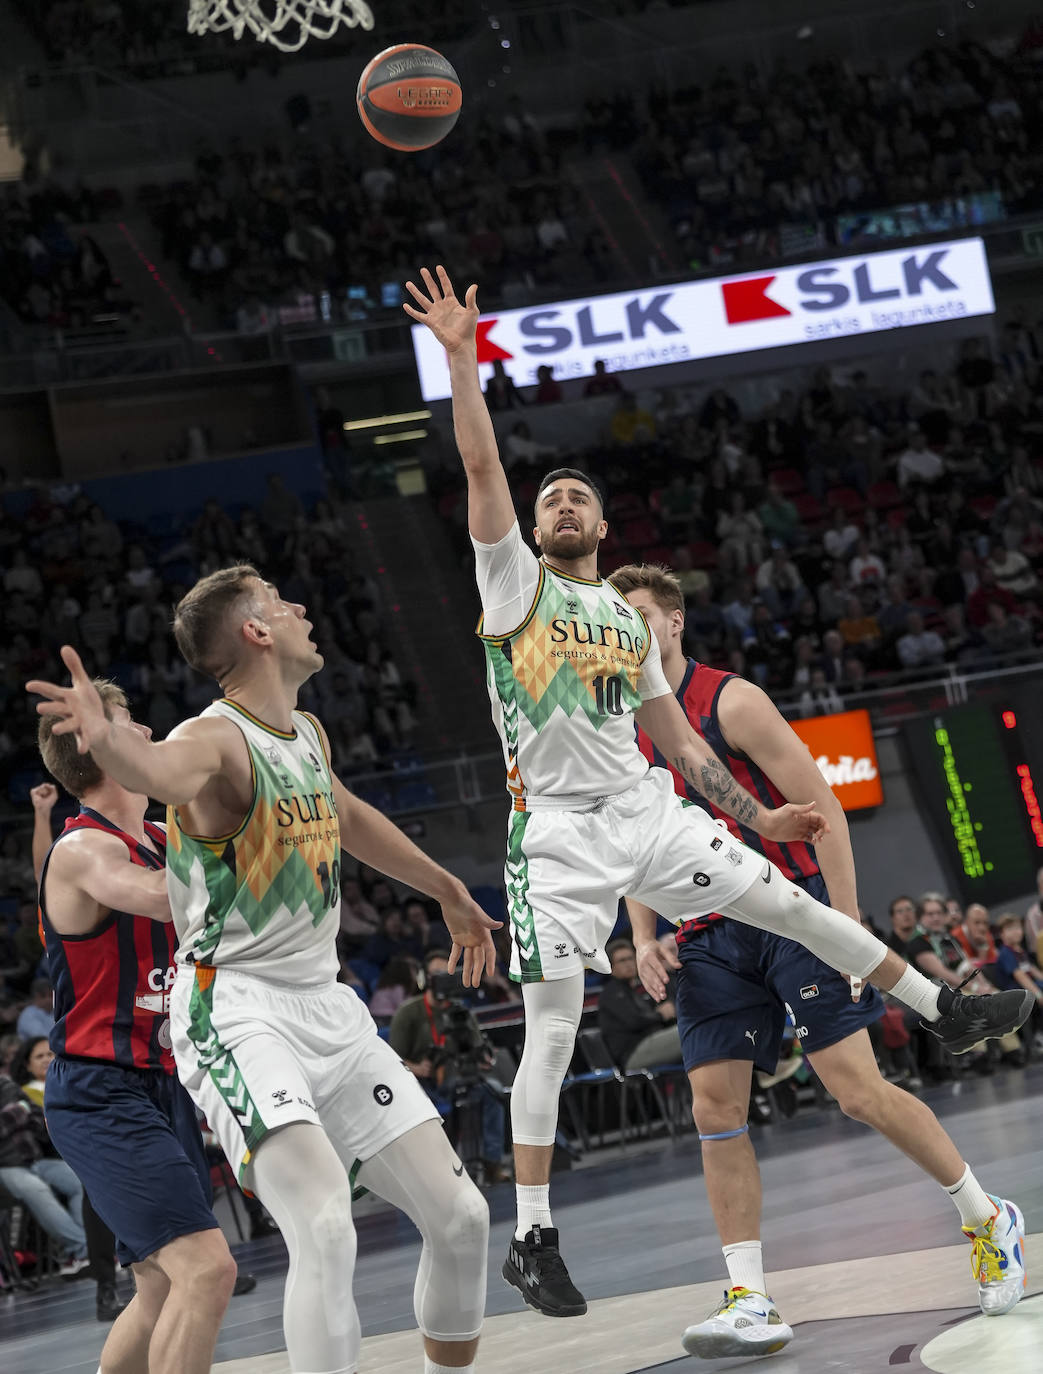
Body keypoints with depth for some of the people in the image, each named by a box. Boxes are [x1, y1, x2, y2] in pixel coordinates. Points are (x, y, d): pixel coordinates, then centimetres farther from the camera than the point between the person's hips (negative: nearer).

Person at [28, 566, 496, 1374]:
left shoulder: (308, 736, 12)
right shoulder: (217, 741, -14)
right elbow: (160, 770, -39)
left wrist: (448, 892, 46)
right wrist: (105, 738, -63)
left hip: (327, 1006, 8)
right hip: (237, 1013, -8)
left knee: (460, 1216, 7)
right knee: (326, 1227, -27)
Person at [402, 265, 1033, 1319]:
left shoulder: (630, 621, 18)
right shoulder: (514, 578, 2)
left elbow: (677, 739, 22)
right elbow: (479, 463, -11)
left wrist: (755, 815, 17)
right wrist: (461, 355, -18)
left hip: (650, 815, 5)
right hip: (560, 834, -5)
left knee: (790, 904, 5)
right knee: (551, 1031, -9)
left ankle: (941, 1012, 23)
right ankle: (532, 1239, -5)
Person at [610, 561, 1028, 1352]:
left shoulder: (731, 702, -8)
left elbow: (822, 808, -9)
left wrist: (847, 923, -15)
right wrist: (644, 939, 5)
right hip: (709, 940, 6)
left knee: (858, 1089, -10)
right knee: (715, 1107, -5)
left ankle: (988, 1220, 10)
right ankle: (751, 1303, -1)